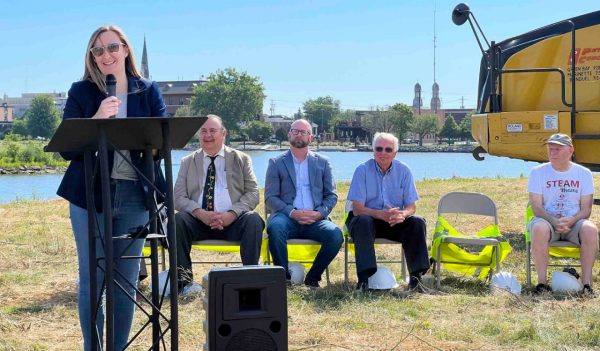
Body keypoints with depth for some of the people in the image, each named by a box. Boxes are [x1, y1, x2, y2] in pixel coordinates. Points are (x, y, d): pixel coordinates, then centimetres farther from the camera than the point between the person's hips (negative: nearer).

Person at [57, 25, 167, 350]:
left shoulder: (148, 91, 8)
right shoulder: (81, 91, 3)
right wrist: (97, 119, -18)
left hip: (134, 194, 2)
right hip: (90, 193, -2)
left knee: (127, 280, 8)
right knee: (92, 278, 1)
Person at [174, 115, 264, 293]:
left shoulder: (241, 159, 13)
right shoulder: (188, 162, 15)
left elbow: (253, 193, 4)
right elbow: (179, 197, 5)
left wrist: (232, 214, -15)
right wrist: (200, 213, -17)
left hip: (232, 220, -1)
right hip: (199, 222, 1)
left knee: (254, 220, -31)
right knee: (178, 219, -29)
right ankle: (183, 280, -24)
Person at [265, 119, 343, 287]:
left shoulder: (323, 162, 18)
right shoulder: (276, 163, 12)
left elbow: (332, 195, 12)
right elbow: (270, 198, 3)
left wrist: (319, 213, -9)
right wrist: (292, 213, -14)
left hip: (315, 220, 2)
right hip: (287, 217, -1)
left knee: (335, 234, -29)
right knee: (275, 227, -36)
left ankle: (313, 277, -8)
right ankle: (284, 276, -19)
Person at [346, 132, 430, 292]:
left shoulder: (403, 171, -1)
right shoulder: (363, 170, -9)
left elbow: (411, 206, -2)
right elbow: (357, 208, -16)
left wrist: (402, 214, -28)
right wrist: (382, 214, -34)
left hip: (395, 222, 3)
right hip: (369, 219, -3)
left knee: (417, 222, -23)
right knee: (363, 221, -35)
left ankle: (416, 277, -20)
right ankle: (364, 278, -39)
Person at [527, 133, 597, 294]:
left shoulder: (584, 173, 6)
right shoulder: (538, 172, 3)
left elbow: (586, 209, 1)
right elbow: (536, 207, -4)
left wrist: (572, 220, -21)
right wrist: (554, 221, -23)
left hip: (574, 222, 1)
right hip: (547, 220, -1)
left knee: (590, 230, -33)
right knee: (539, 229, -37)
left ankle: (586, 282, -26)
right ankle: (542, 282, -31)